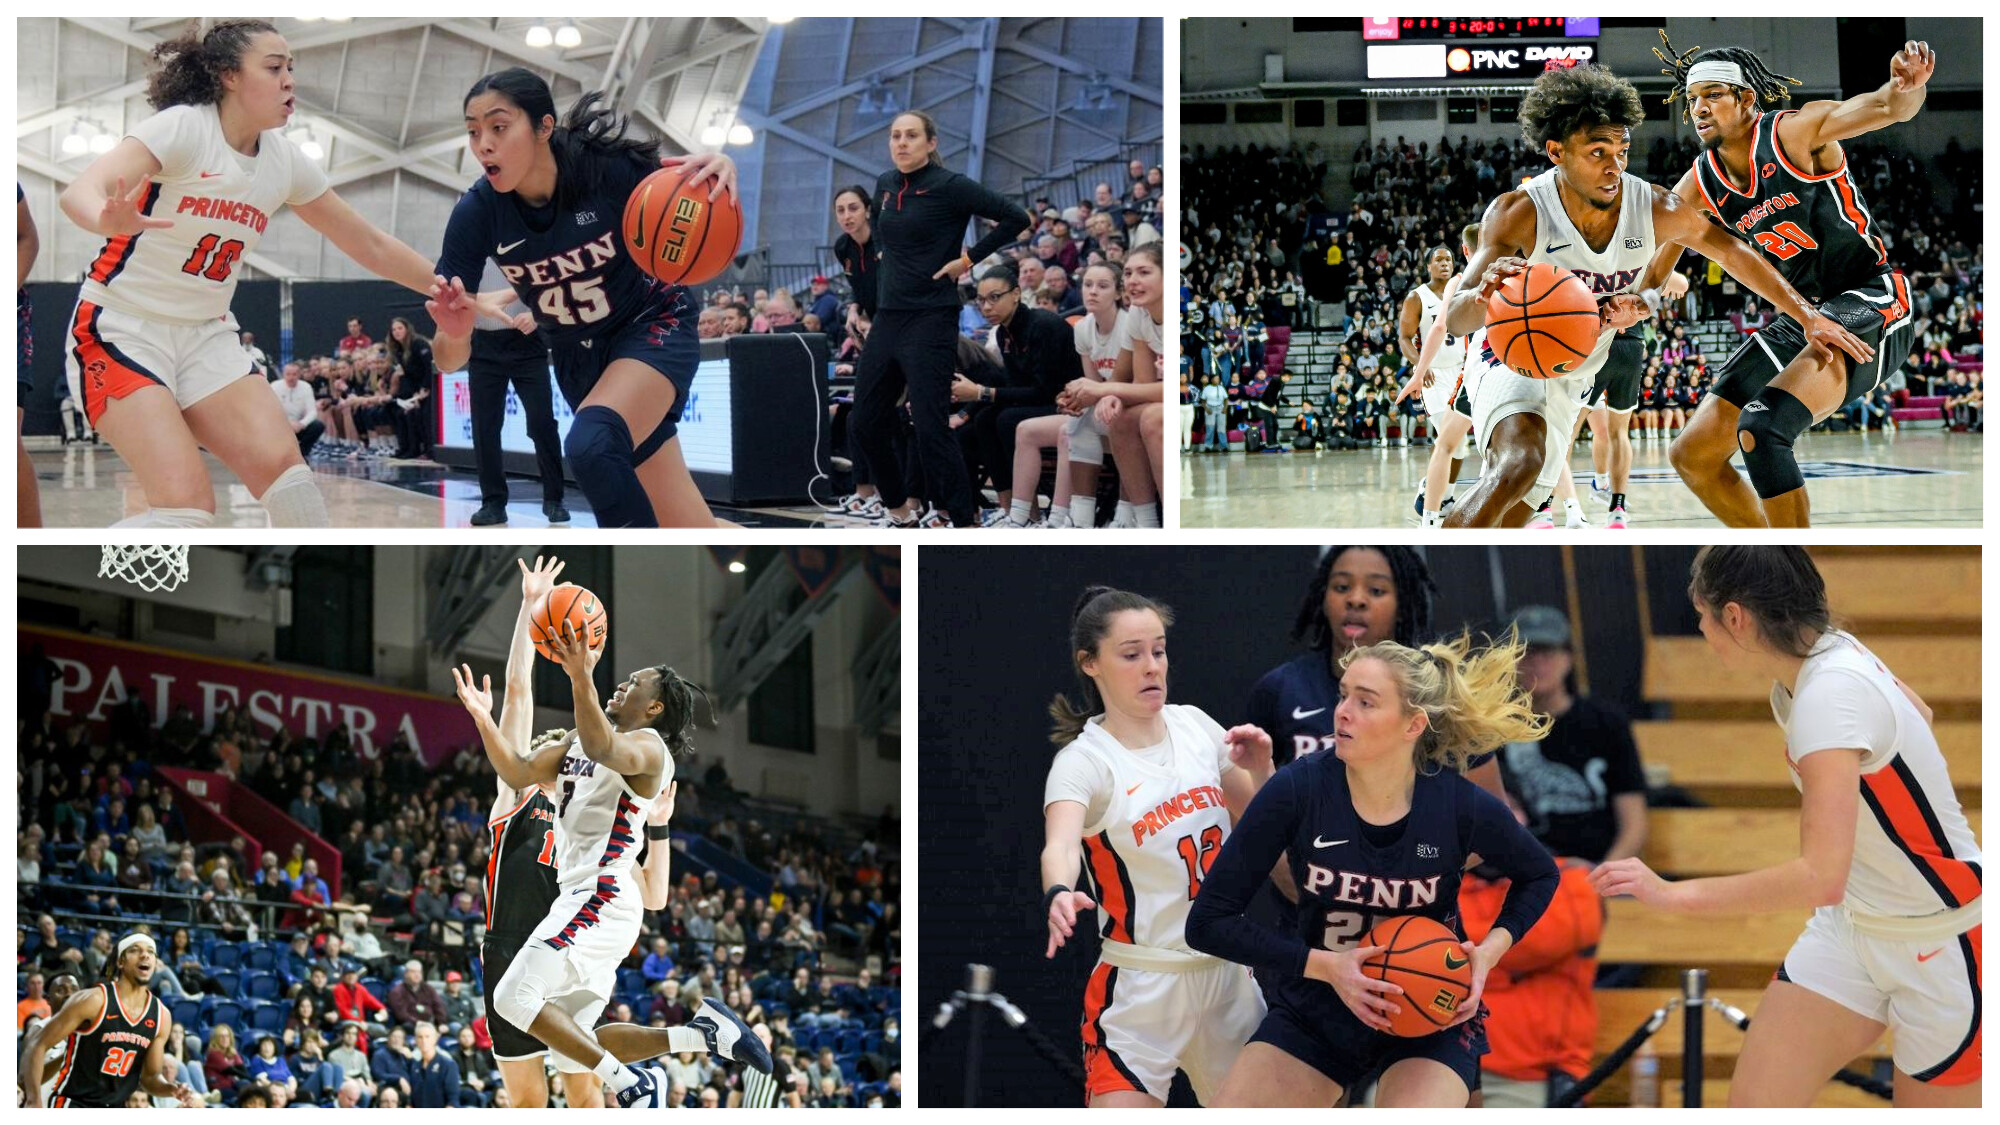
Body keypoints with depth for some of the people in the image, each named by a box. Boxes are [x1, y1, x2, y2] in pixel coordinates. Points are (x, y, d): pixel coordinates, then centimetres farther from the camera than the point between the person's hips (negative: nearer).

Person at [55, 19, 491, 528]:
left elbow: (371, 246, 14)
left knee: (280, 461, -17)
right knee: (187, 501, -22)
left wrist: (453, 291, 10)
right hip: (120, 329, -6)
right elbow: (80, 193, -33)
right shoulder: (182, 128, -17)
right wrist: (110, 219, -56)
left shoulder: (285, 161, 2)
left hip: (204, 336, 6)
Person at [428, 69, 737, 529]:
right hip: (579, 359, 3)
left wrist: (720, 170, -33)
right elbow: (450, 360, -15)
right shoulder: (477, 214, -18)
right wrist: (454, 332, -40)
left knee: (591, 444, -34)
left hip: (654, 326, -3)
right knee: (696, 541, 0)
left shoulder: (608, 165, -25)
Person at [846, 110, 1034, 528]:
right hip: (887, 318, 8)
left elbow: (1016, 217, -16)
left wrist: (969, 259, -12)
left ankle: (969, 527, -4)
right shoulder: (885, 185, 9)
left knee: (931, 430, -11)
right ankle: (899, 512, 28)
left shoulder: (949, 187, -11)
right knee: (865, 423, 10)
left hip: (930, 321, -8)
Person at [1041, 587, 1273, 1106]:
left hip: (1228, 977, 5)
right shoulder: (1082, 760, -11)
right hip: (1140, 990, -5)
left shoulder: (1195, 726, 5)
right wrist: (1059, 894, -53)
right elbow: (1060, 847, -31)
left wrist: (1261, 769, -5)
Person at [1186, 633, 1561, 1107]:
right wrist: (1325, 965, -24)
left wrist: (1490, 951, -12)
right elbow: (1208, 921, -15)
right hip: (1315, 1010, 2)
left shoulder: (1463, 806, -18)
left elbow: (1539, 876, 6)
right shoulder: (1299, 790, -20)